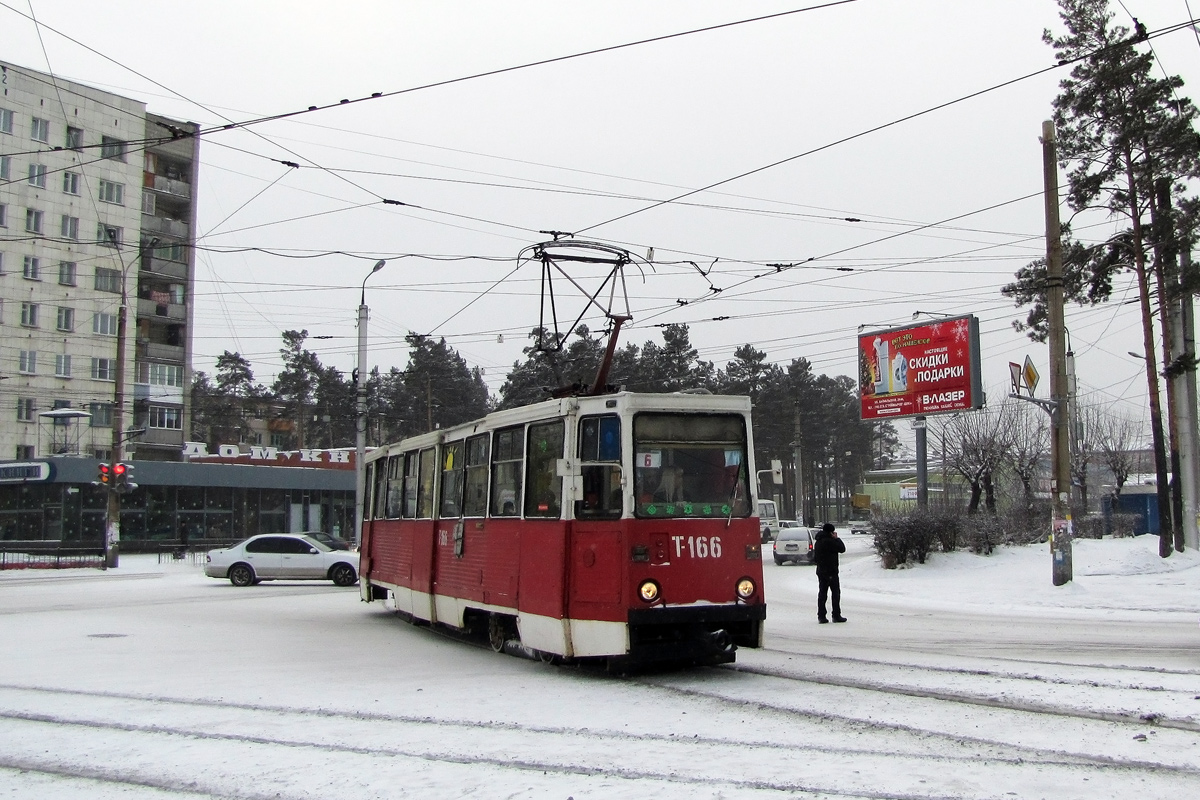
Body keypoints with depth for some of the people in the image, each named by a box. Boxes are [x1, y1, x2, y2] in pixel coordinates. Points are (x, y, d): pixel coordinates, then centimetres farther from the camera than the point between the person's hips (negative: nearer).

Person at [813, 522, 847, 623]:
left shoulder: (818, 541, 11)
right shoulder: (829, 541, -18)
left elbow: (815, 558, 18)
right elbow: (842, 548, -14)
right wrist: (836, 538, -4)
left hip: (821, 571, 8)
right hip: (831, 571, -8)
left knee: (822, 592, 9)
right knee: (836, 592, 1)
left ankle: (821, 616, 8)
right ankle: (836, 616, 2)